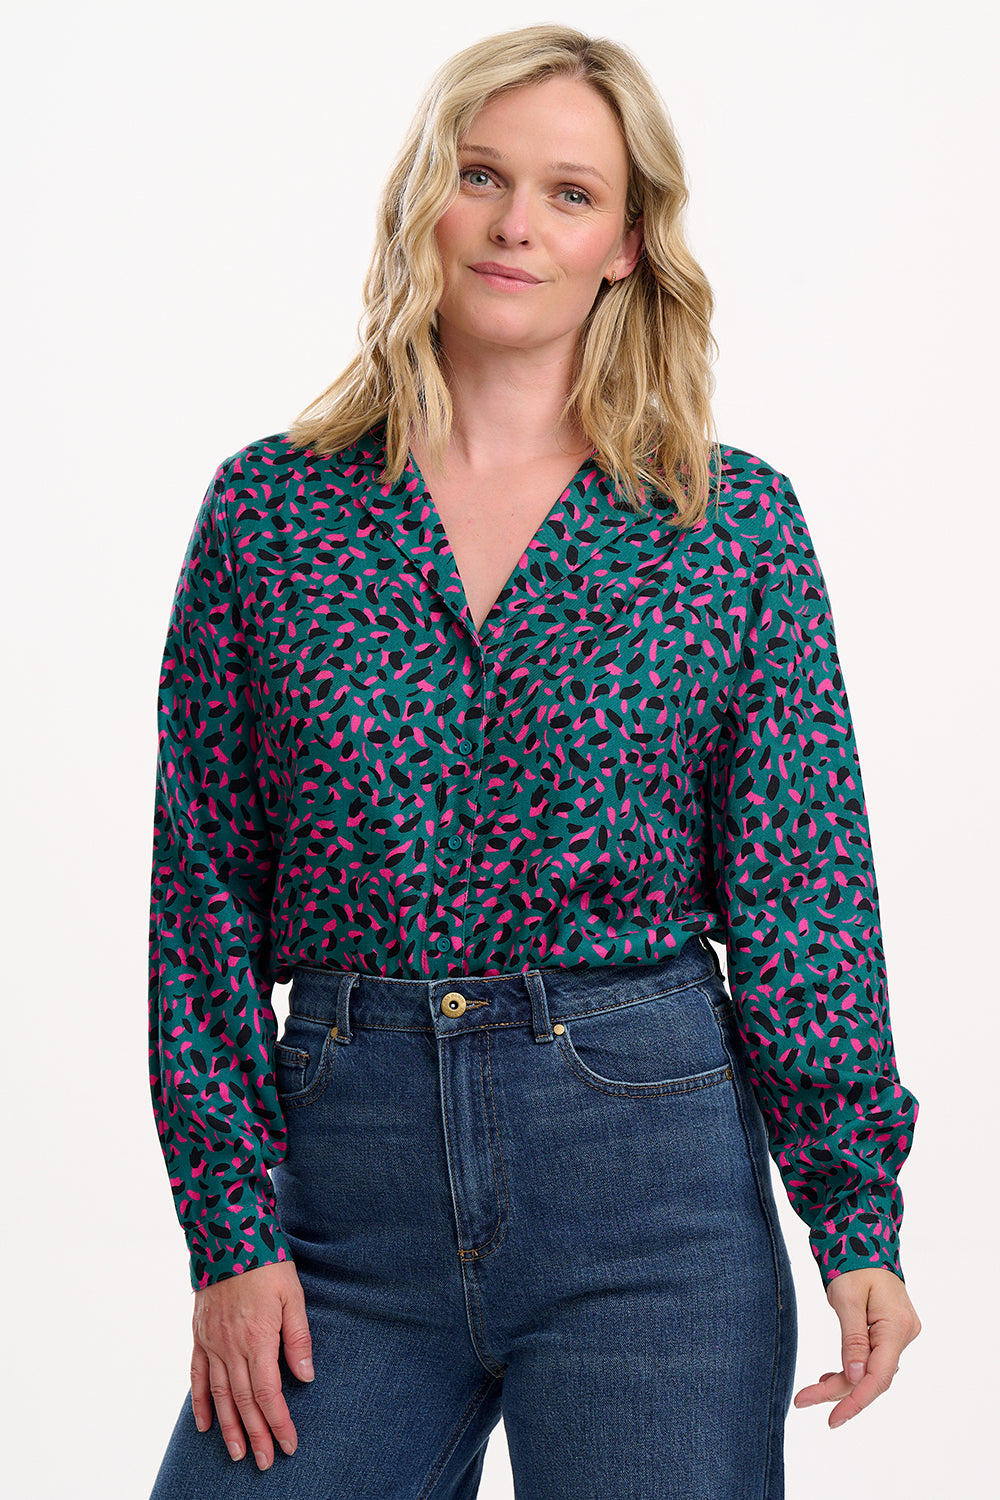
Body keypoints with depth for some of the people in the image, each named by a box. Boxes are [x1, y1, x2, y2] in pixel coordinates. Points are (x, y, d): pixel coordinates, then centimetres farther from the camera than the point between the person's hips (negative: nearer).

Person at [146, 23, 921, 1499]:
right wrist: (231, 1231, -1)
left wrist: (859, 1219, -4)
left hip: (650, 1156, -1)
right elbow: (206, 891, 4)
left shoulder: (738, 522, 2)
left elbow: (801, 884, 2)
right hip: (348, 1154, 1)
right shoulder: (270, 507, 5)